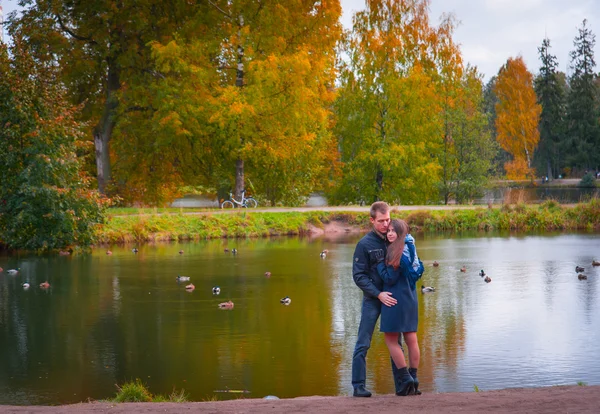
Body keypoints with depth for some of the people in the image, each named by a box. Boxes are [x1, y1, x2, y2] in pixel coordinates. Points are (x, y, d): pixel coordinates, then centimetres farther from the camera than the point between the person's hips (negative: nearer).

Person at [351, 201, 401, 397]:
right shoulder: (365, 244, -6)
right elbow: (359, 276, -8)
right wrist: (379, 294, -17)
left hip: (391, 298, 4)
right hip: (372, 300, -4)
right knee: (363, 344, -2)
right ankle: (358, 386, 3)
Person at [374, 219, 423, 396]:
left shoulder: (397, 253, -17)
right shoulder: (409, 248, 8)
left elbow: (390, 279, -16)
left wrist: (380, 262, -5)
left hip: (396, 300, -8)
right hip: (411, 299, 8)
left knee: (391, 340, 1)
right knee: (411, 339, 8)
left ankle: (405, 378, -3)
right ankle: (413, 380, 11)